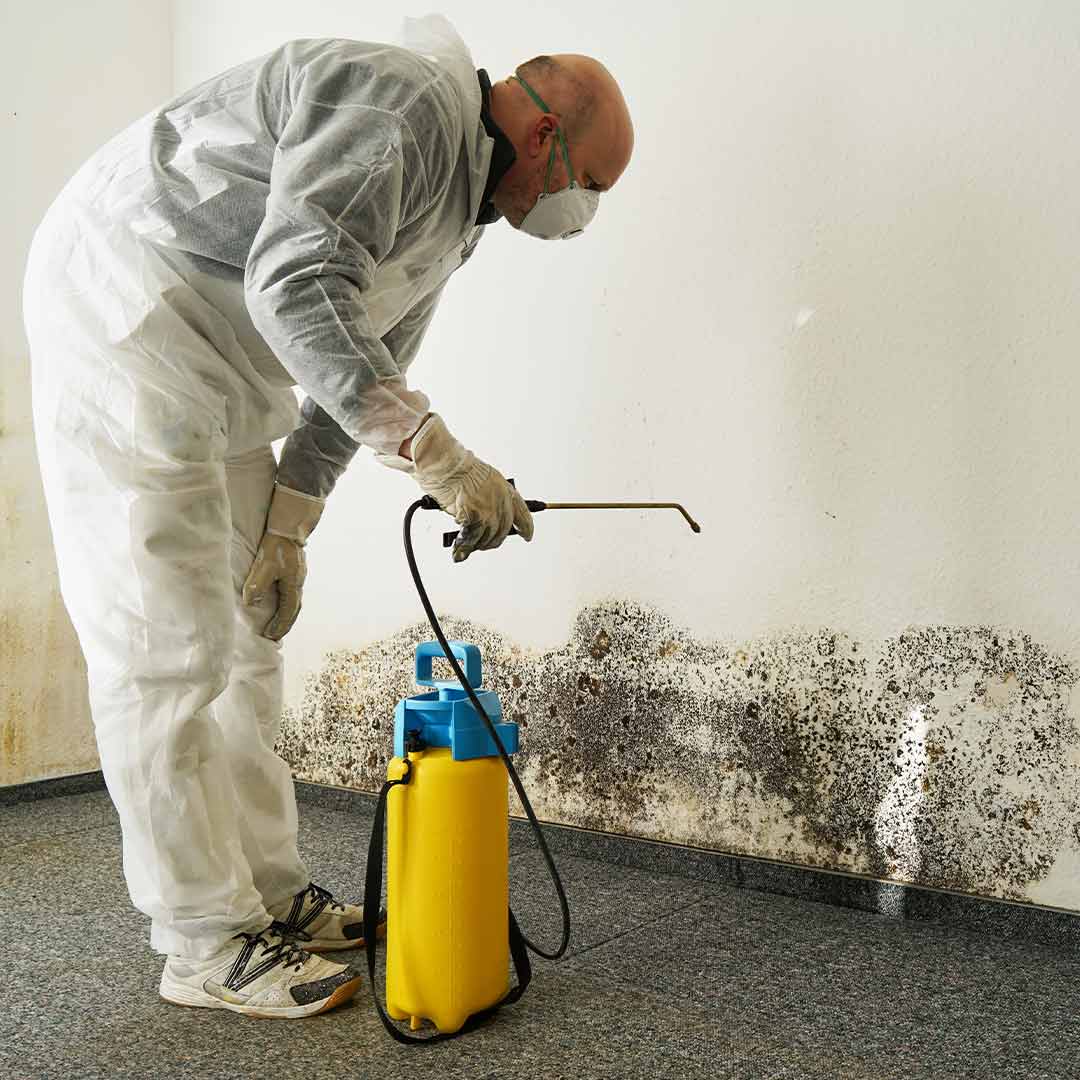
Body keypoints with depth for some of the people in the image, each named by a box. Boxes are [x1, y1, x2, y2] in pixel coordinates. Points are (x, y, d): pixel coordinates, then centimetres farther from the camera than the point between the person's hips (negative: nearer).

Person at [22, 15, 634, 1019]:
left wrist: (287, 524, 13)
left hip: (221, 382, 11)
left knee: (244, 635, 11)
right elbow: (297, 286, -31)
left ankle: (269, 893, 21)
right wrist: (436, 452, -34)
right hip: (124, 308, -10)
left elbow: (361, 364, 16)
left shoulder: (460, 207, 14)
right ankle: (208, 943, 2)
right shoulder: (408, 102, -18)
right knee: (168, 645, -8)